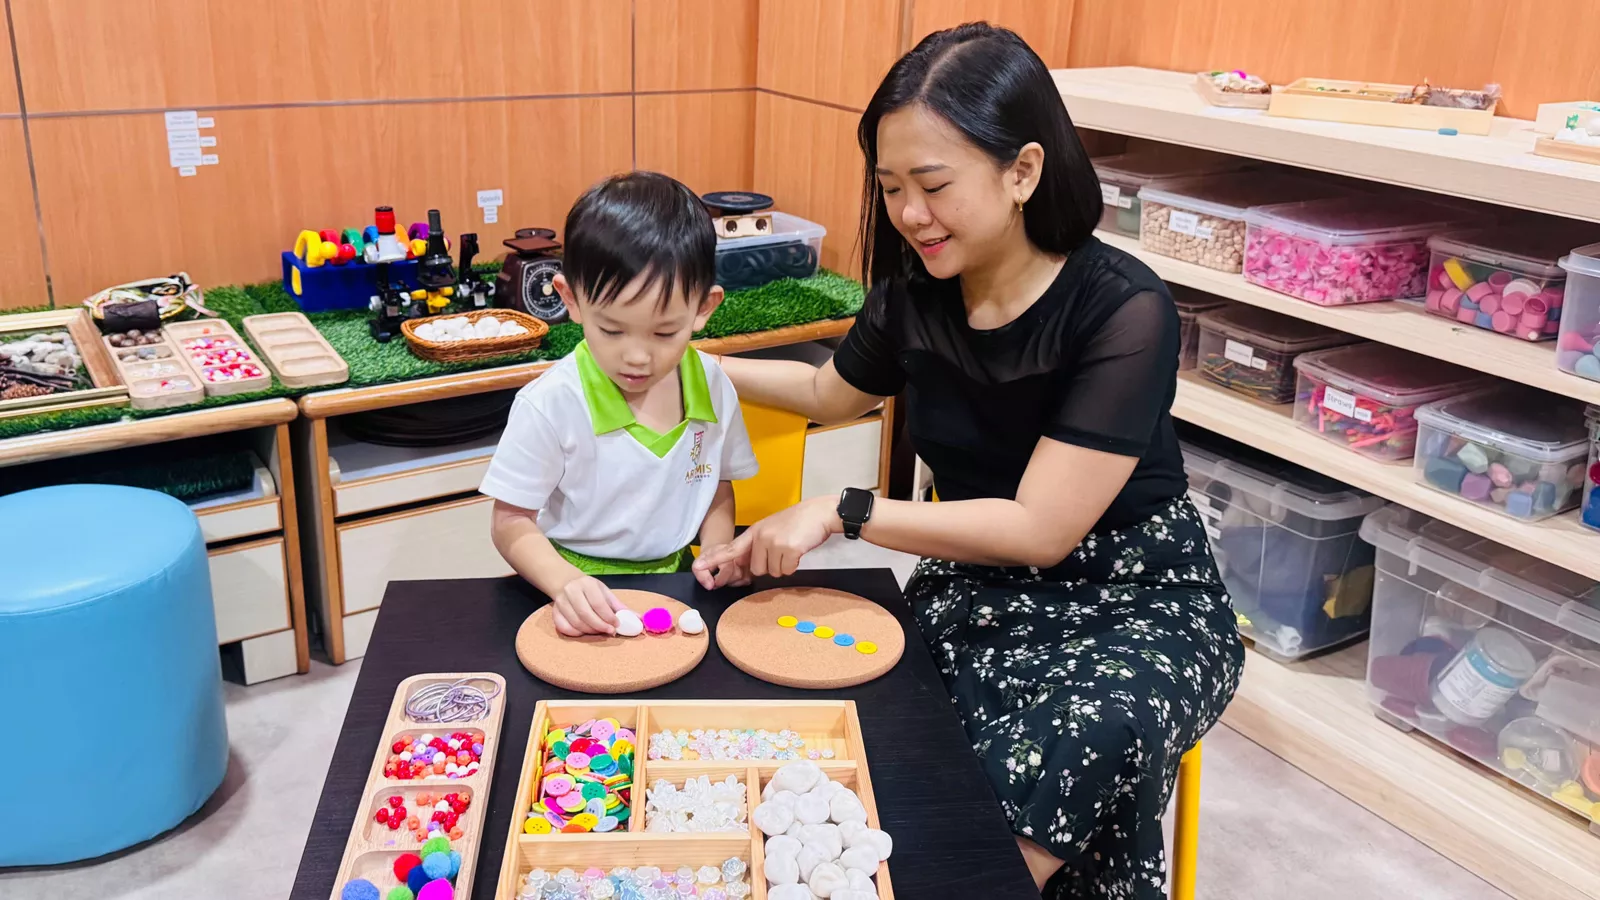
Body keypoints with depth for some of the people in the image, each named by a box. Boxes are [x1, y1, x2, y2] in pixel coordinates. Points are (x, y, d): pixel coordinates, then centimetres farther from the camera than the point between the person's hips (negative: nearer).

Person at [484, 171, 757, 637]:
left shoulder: (711, 385, -3)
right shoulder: (550, 405, -15)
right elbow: (511, 521, -7)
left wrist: (719, 547, -5)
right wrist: (565, 582, -24)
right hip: (583, 600, -3)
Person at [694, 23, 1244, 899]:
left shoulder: (1122, 312, -21)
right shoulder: (915, 295, -4)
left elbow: (1039, 530, -23)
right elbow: (832, 391, 19)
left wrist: (844, 512, -22)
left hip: (1137, 604, -4)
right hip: (980, 590, 4)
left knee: (1082, 744, -35)